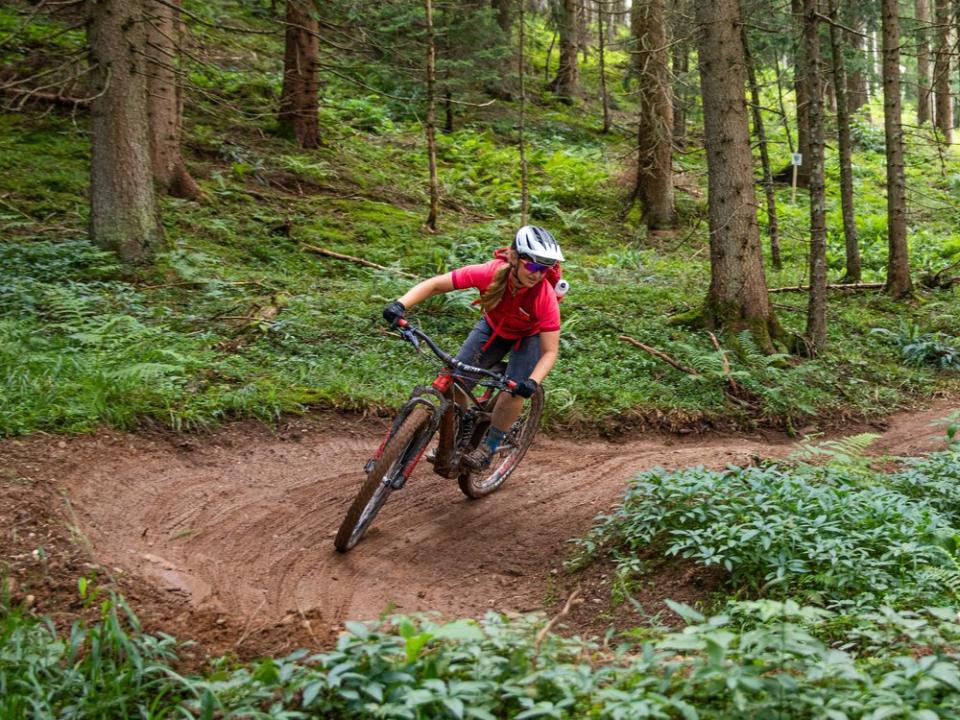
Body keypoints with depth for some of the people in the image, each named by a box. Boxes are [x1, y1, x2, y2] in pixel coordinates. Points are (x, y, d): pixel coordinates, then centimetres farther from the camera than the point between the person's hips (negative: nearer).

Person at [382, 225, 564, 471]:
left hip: (530, 336, -2)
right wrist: (400, 305, -45)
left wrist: (533, 382, -48)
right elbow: (434, 284, -30)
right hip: (493, 328, 2)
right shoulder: (490, 273, -36)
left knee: (515, 391, -21)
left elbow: (550, 351, -30)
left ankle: (488, 448, 1)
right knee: (456, 380, -10)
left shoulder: (546, 296, -37)